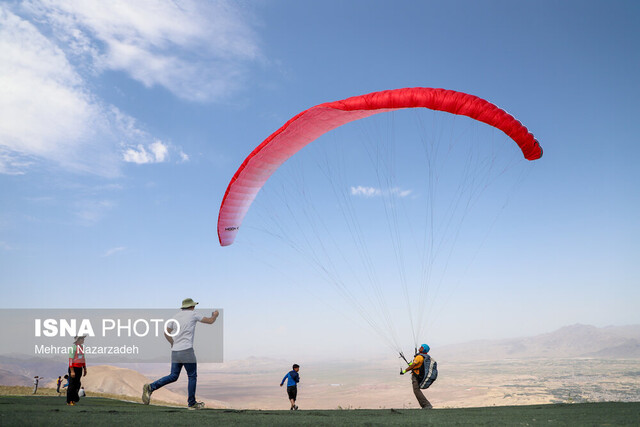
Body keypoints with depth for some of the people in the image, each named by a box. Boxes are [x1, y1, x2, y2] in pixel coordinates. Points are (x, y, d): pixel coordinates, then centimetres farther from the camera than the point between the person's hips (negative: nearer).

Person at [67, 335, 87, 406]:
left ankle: (73, 399, 20)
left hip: (80, 368, 7)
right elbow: (71, 359, -18)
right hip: (74, 368, -7)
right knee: (71, 385, -1)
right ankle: (69, 401, 7)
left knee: (77, 384, 10)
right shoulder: (73, 347, -15)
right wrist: (72, 371, -22)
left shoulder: (82, 347, 11)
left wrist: (85, 369, 16)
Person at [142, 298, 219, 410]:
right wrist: (215, 315, 29)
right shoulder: (193, 314, -1)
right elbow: (210, 321, 8)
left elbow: (166, 333, 15)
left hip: (175, 351, 6)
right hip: (186, 350, -6)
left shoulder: (176, 317, 13)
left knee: (173, 376, 11)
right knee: (192, 376, 6)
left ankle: (150, 387, -5)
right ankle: (192, 403, 10)